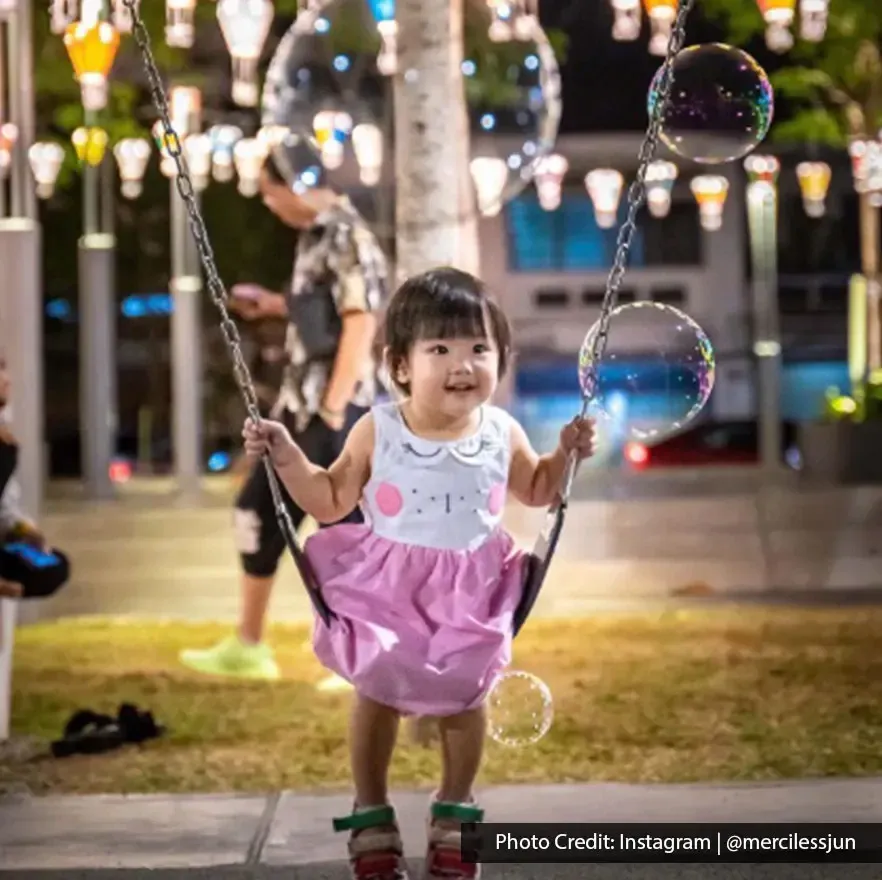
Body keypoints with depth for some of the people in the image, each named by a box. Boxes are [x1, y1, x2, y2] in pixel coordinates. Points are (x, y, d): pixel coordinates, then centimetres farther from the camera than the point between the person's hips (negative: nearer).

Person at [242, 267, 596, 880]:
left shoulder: (502, 434, -7)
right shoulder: (377, 431, -14)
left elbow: (536, 491, 14)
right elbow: (330, 501, -3)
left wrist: (566, 454, -3)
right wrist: (287, 456, -15)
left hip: (469, 595, 1)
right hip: (386, 588, -1)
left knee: (463, 698, 5)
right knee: (376, 695, 2)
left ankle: (455, 811, 30)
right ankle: (372, 815, 23)